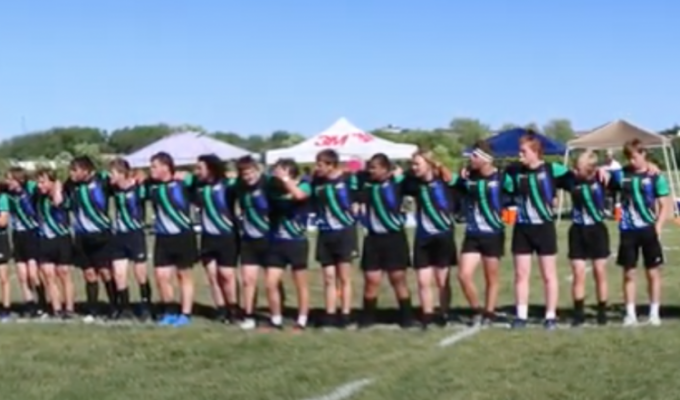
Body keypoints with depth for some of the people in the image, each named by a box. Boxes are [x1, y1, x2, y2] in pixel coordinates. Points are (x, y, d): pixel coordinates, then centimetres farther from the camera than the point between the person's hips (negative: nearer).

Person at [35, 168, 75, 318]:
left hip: (61, 240, -5)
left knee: (64, 275, 4)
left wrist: (57, 188, -19)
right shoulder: (39, 196, 5)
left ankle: (69, 309, 12)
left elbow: (57, 202, -32)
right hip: (44, 240, 5)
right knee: (49, 275, 2)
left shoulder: (61, 195, -10)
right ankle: (57, 310, 8)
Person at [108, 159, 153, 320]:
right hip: (118, 235, 5)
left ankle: (146, 307, 18)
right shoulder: (114, 188, -1)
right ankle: (124, 308, 17)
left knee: (140, 274, 5)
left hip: (135, 234, -5)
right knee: (118, 274, 5)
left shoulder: (138, 188, -16)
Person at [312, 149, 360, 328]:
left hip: (344, 232, -4)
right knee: (329, 278, 7)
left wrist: (350, 218, -5)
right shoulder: (316, 182, 4)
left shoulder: (348, 179, -8)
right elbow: (314, 206, 13)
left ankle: (345, 315, 7)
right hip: (325, 234, 4)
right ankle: (330, 315, 12)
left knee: (344, 277, 2)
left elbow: (355, 202, 0)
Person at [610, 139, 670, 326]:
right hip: (628, 231, 2)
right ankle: (630, 313, 14)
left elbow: (664, 205, -3)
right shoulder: (622, 175, 3)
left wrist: (658, 226, -14)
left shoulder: (655, 177, -4)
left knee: (653, 273, 6)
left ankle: (654, 312, 15)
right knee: (628, 274, 6)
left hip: (648, 229, -2)